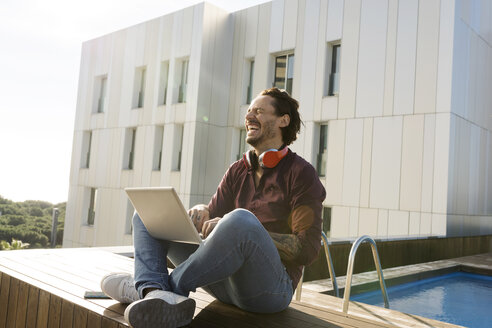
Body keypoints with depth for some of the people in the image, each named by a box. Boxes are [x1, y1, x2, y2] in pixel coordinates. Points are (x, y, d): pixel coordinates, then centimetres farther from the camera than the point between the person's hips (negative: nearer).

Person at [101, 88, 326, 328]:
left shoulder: (300, 173, -3)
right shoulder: (238, 171, 17)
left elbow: (307, 250, -12)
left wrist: (249, 233, -22)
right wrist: (200, 212, -9)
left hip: (270, 286, -6)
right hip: (227, 281, 7)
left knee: (240, 220, -39)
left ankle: (172, 285, -18)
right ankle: (156, 296, -27)